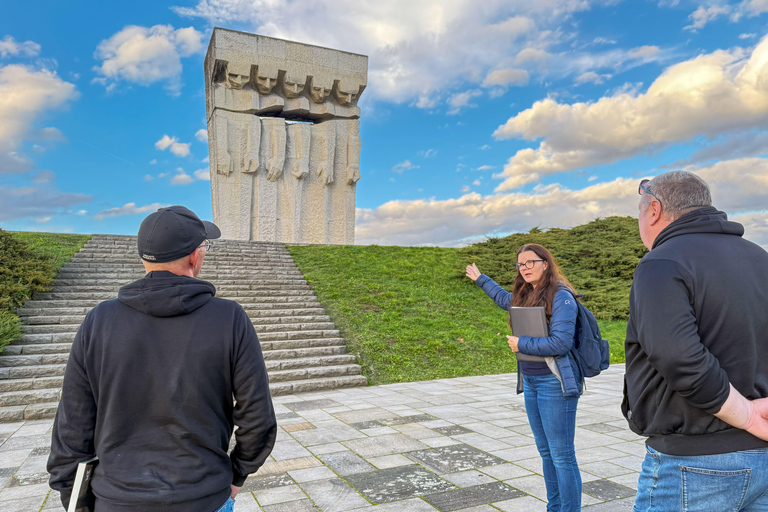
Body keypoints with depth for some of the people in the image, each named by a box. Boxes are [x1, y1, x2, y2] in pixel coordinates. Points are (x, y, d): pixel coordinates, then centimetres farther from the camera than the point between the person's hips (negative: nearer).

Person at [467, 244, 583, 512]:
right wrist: (480, 279, 44)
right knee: (546, 452, 16)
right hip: (530, 381, 8)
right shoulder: (525, 296, 10)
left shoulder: (561, 297, -13)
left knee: (562, 455, -3)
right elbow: (505, 298, 34)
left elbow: (561, 342, -22)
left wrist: (521, 344, -13)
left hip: (555, 383, -8)